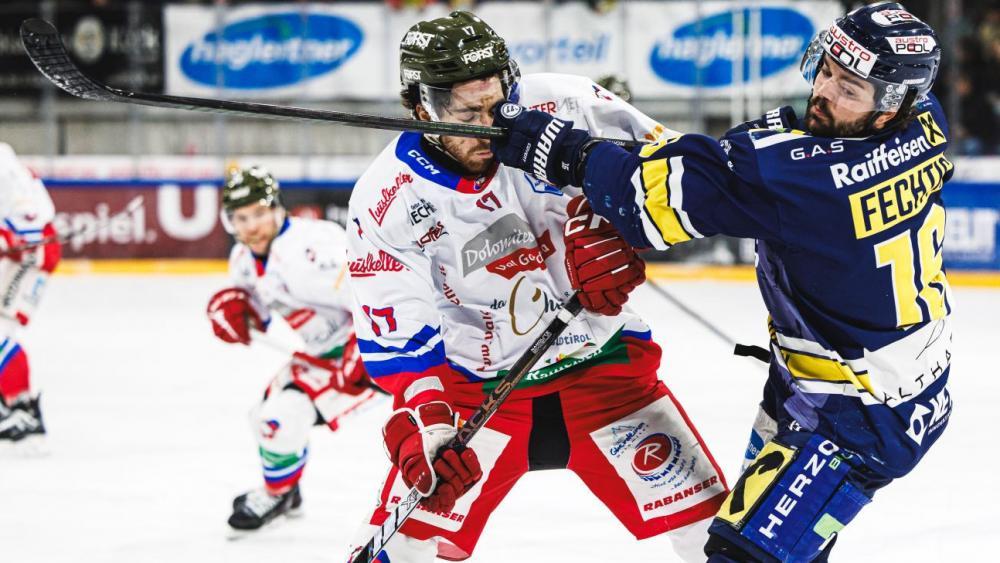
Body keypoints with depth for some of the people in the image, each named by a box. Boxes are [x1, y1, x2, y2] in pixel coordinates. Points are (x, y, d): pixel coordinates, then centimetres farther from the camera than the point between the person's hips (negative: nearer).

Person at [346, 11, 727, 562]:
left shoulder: (559, 109, -17)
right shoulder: (386, 200, -16)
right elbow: (397, 340, -11)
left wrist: (609, 230, -26)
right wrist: (423, 421, -27)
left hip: (598, 360, 1)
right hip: (475, 386, -1)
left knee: (705, 518, -2)